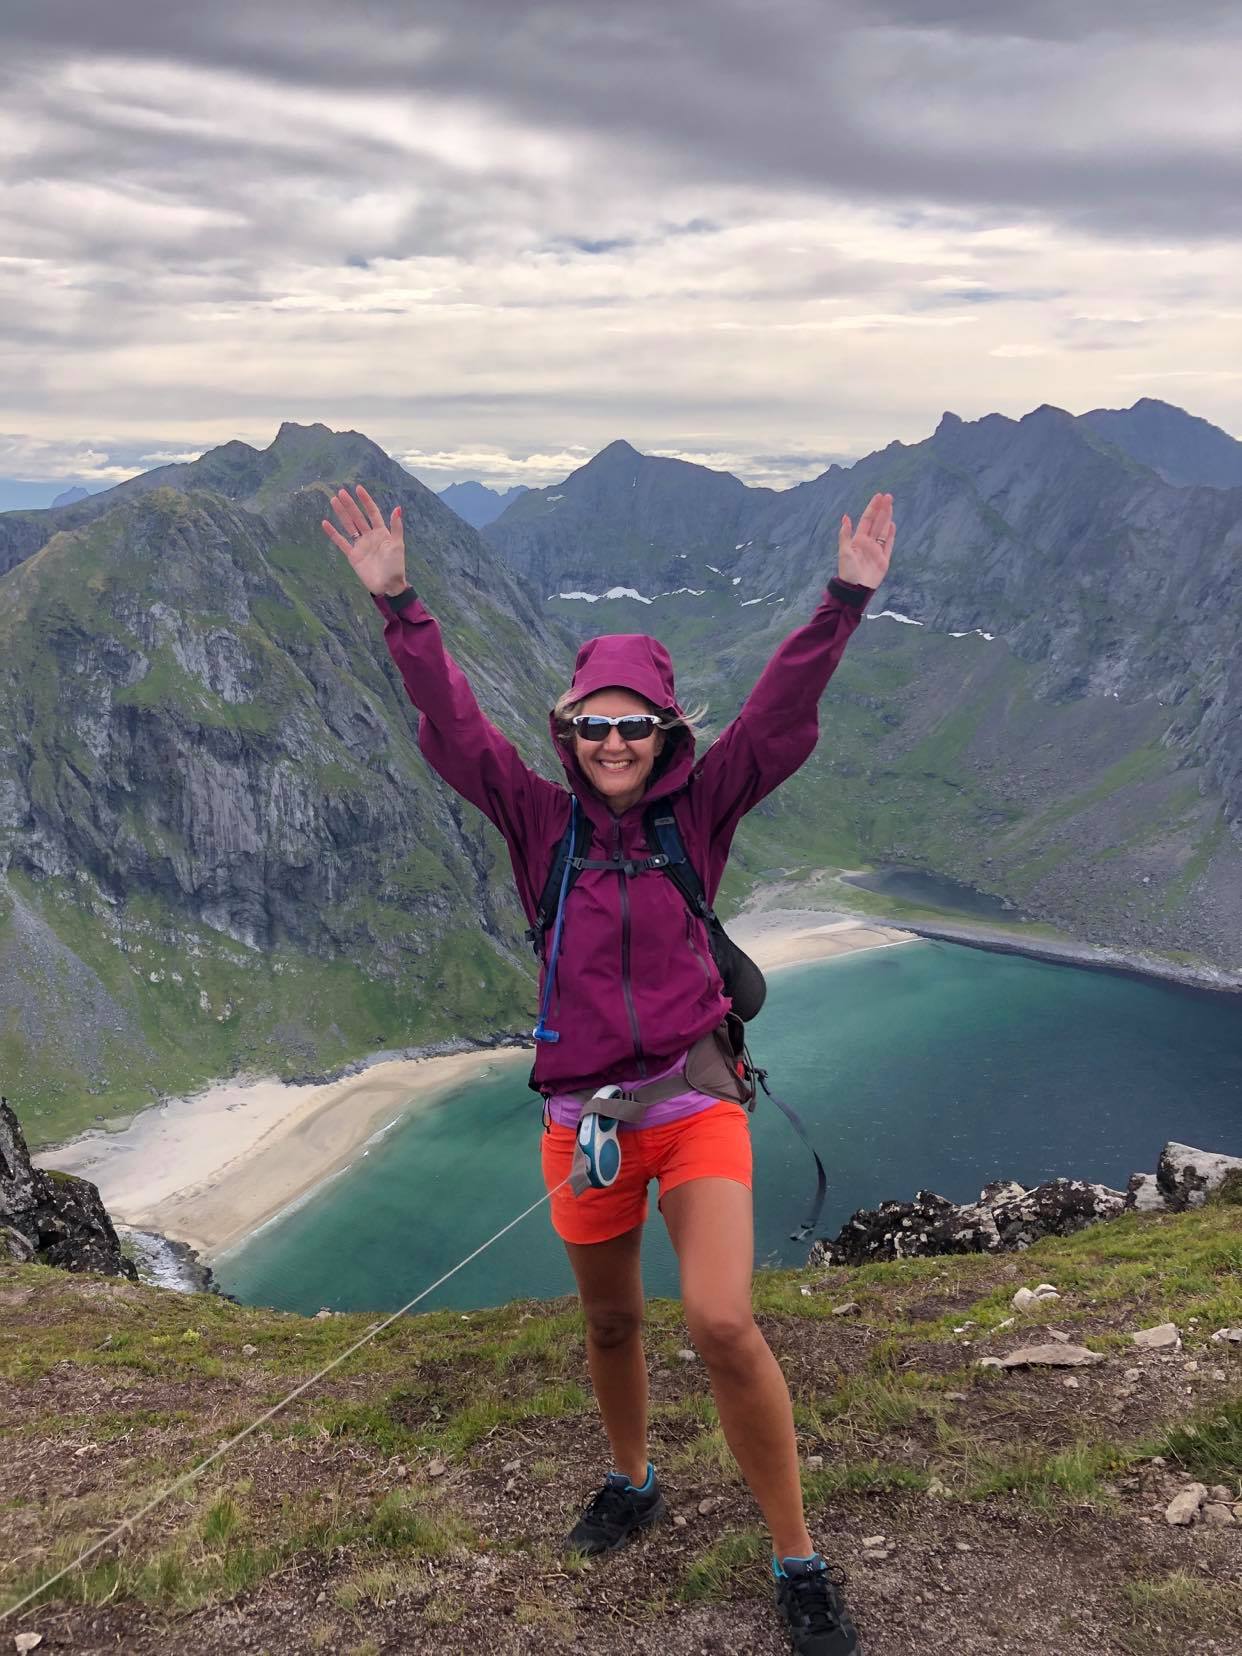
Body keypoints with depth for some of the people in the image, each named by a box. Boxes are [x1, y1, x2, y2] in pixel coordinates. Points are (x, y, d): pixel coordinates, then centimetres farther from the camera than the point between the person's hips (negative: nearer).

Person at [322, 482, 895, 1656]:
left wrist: (844, 601, -18)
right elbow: (450, 724, -8)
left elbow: (782, 712, -10)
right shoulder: (541, 820, -1)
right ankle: (632, 1481, 48)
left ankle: (798, 1562, 3)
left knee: (722, 1322, -16)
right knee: (610, 1325, 19)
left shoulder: (699, 810, -1)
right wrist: (397, 606, -16)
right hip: (581, 1113, 2)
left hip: (694, 1100, -2)